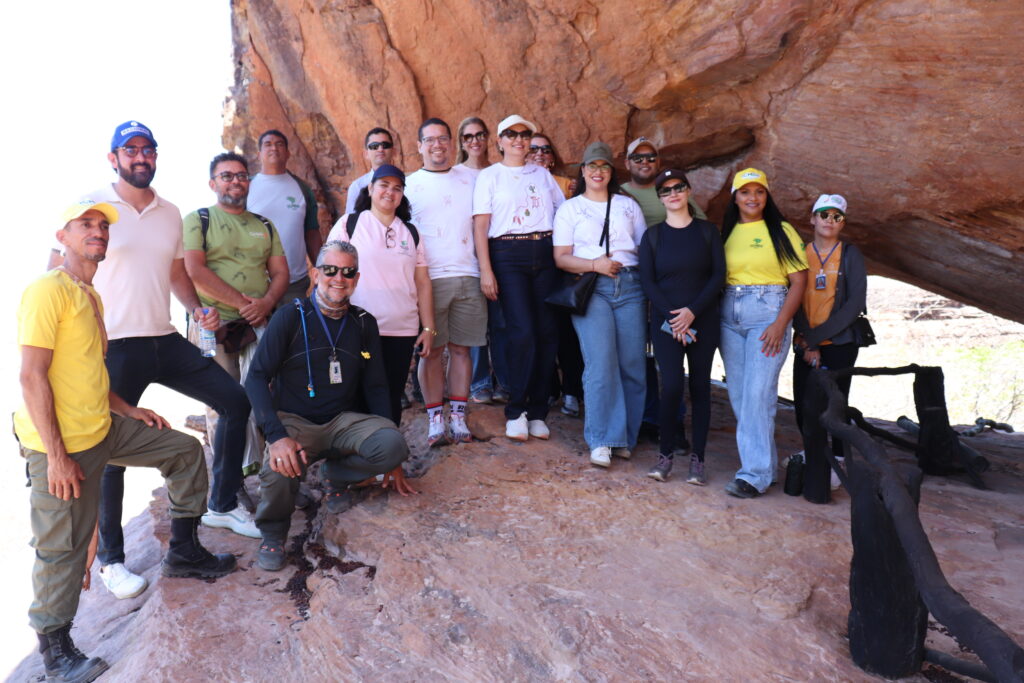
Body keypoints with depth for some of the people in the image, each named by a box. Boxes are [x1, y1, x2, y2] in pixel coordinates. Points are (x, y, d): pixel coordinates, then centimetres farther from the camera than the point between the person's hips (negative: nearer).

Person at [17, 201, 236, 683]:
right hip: (62, 444, -9)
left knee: (185, 450, 14)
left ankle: (182, 552, 23)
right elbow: (32, 377, -20)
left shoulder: (90, 296, 13)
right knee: (65, 547, 1)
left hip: (104, 430, 9)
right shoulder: (48, 290, -16)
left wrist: (127, 410, 14)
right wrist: (57, 455, -21)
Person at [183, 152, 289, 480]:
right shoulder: (198, 220, 7)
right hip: (214, 325, -2)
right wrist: (241, 302, -12)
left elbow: (280, 272, 14)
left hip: (258, 324, 3)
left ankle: (252, 468, -1)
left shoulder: (264, 225, 19)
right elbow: (194, 270, -7)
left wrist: (265, 303, -7)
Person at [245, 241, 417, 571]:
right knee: (279, 472, -34)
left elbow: (376, 387, 11)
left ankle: (336, 474, 7)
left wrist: (389, 458, 7)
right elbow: (257, 377, -9)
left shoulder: (364, 323, 6)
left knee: (392, 445, -27)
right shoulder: (291, 316, -6)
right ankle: (273, 532, 2)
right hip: (294, 421, -3)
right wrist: (277, 436, -25)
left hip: (344, 420, 3)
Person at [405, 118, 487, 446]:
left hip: (468, 277, 2)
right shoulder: (409, 184, 9)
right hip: (429, 279, -1)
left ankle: (458, 417, 12)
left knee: (461, 347, 4)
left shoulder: (470, 179, 14)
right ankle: (435, 418, 9)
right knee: (432, 349, 0)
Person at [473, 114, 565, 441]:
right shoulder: (489, 176, 7)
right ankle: (515, 413, 2)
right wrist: (485, 270, -11)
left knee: (547, 332, -1)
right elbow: (480, 224, -1)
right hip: (508, 255, -4)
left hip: (545, 255, 4)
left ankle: (537, 412, 11)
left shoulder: (542, 174, 18)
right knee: (523, 332, -13)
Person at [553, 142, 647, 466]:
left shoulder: (627, 205, 21)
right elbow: (561, 257, 5)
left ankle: (624, 437, 10)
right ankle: (602, 440, -7)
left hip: (629, 285, 3)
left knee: (632, 363, -2)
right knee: (601, 362, -14)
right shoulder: (570, 208, 14)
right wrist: (595, 264, -11)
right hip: (591, 288, -2)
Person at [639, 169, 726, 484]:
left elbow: (719, 275, 0)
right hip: (665, 322, -1)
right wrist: (671, 317, -11)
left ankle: (697, 459, 9)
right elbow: (647, 281, 1)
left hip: (703, 321, 1)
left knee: (700, 386, 2)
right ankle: (665, 454, 3)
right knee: (672, 385, -12)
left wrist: (693, 311, -12)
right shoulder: (652, 235, 8)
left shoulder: (707, 231, 7)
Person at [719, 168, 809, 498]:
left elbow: (799, 281, -3)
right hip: (729, 314, 5)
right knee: (738, 393, 6)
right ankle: (764, 459, 19)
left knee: (758, 393, -12)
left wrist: (780, 324, -14)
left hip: (768, 311, -4)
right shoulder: (726, 233, 12)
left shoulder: (781, 231, 1)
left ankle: (755, 473, -6)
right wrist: (715, 315, -2)